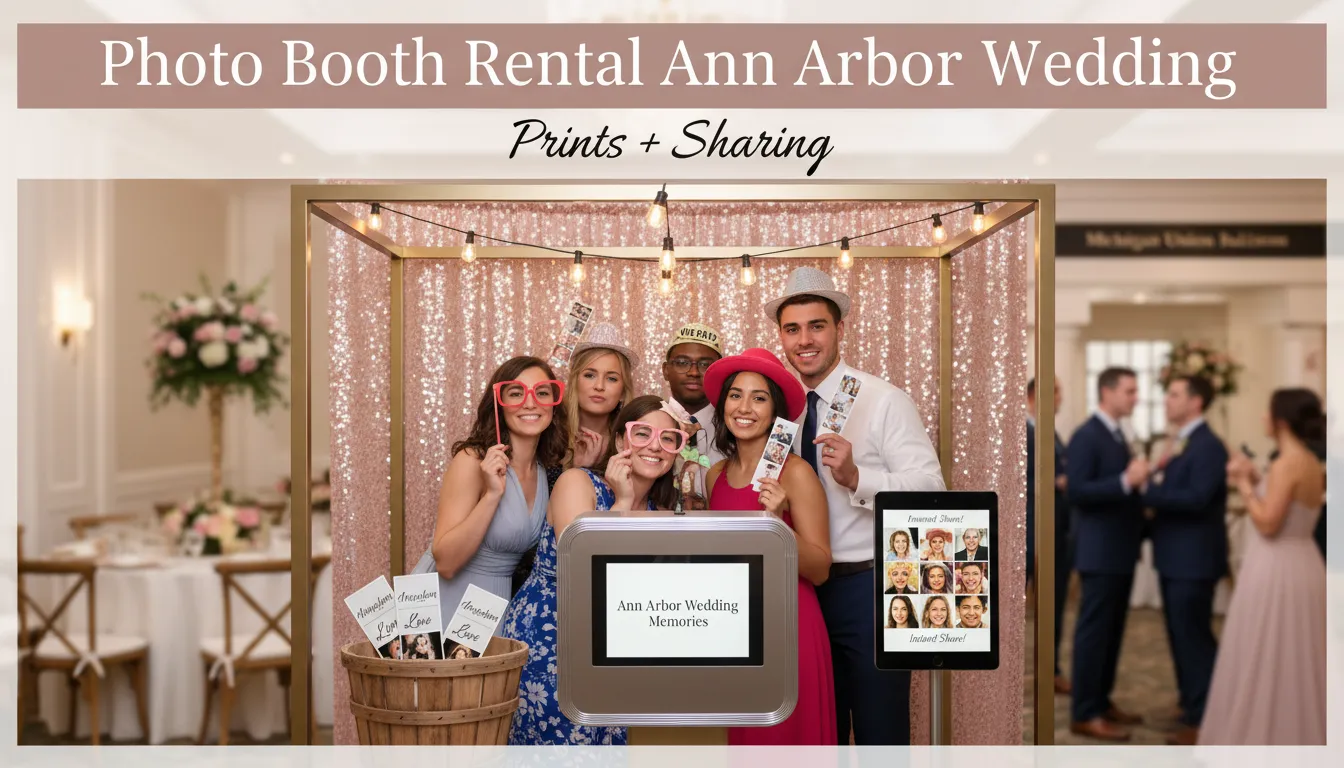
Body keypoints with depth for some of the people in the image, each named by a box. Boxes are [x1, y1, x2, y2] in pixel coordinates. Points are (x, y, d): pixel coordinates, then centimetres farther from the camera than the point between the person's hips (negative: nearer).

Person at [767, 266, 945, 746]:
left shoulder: (884, 401, -8)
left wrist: (857, 478, -32)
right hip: (802, 588, 5)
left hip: (871, 587, -5)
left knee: (880, 733, 3)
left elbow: (931, 489, -18)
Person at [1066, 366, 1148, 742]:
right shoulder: (1086, 436, -14)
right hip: (1100, 552, -9)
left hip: (1121, 550, 9)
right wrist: (1125, 481, -29)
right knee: (1093, 631, -3)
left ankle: (1102, 702, 24)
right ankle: (1085, 714, 3)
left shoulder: (1116, 434, 15)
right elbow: (1076, 491, -22)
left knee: (1112, 631, 14)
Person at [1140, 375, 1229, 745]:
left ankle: (1203, 719, 7)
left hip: (1194, 557, -9)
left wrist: (1147, 490, -25)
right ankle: (1192, 705, 29)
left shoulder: (1208, 446, -17)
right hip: (1174, 555, 9)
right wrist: (1157, 472, -6)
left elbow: (1196, 498, -26)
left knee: (1194, 636, -2)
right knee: (1181, 634, 17)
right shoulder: (1179, 443, 13)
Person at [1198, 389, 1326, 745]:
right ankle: (1297, 736, 23)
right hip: (1301, 565, 9)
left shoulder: (1287, 464, -18)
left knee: (1266, 661, 1)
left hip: (1277, 571, -9)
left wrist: (1244, 486, -11)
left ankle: (1266, 739, 9)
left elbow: (1267, 524, -21)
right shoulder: (1311, 463, 10)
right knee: (1294, 661, 16)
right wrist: (1256, 484, 12)